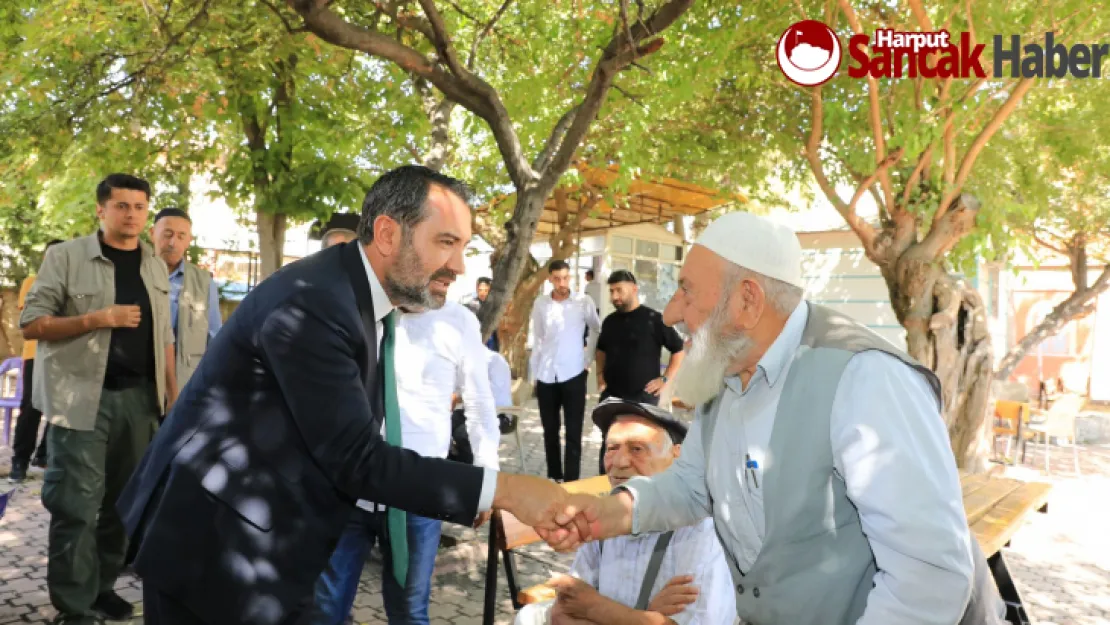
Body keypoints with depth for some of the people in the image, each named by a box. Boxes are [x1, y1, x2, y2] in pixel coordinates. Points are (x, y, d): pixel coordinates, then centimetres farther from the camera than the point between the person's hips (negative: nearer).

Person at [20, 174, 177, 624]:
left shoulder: (156, 268, 11)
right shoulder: (66, 256, -3)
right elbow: (31, 324, -7)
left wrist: (172, 393, 8)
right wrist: (100, 318, -18)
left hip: (138, 396, 5)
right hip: (83, 396, -4)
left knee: (122, 497, 9)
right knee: (77, 501, -4)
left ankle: (102, 586, 23)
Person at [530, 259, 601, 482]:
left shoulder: (584, 302, -4)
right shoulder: (540, 304, 2)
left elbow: (597, 331, 9)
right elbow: (537, 340, 8)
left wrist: (588, 358, 2)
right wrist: (534, 375, 8)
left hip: (573, 375, -2)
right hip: (546, 377, 2)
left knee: (573, 434, -1)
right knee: (550, 432, 11)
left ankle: (571, 482, 4)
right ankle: (554, 478, 24)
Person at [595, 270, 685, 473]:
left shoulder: (653, 319, -9)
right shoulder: (610, 321, 7)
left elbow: (679, 349, -4)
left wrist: (665, 378, -9)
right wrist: (600, 373, 11)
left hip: (643, 396, -4)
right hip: (611, 395, 5)